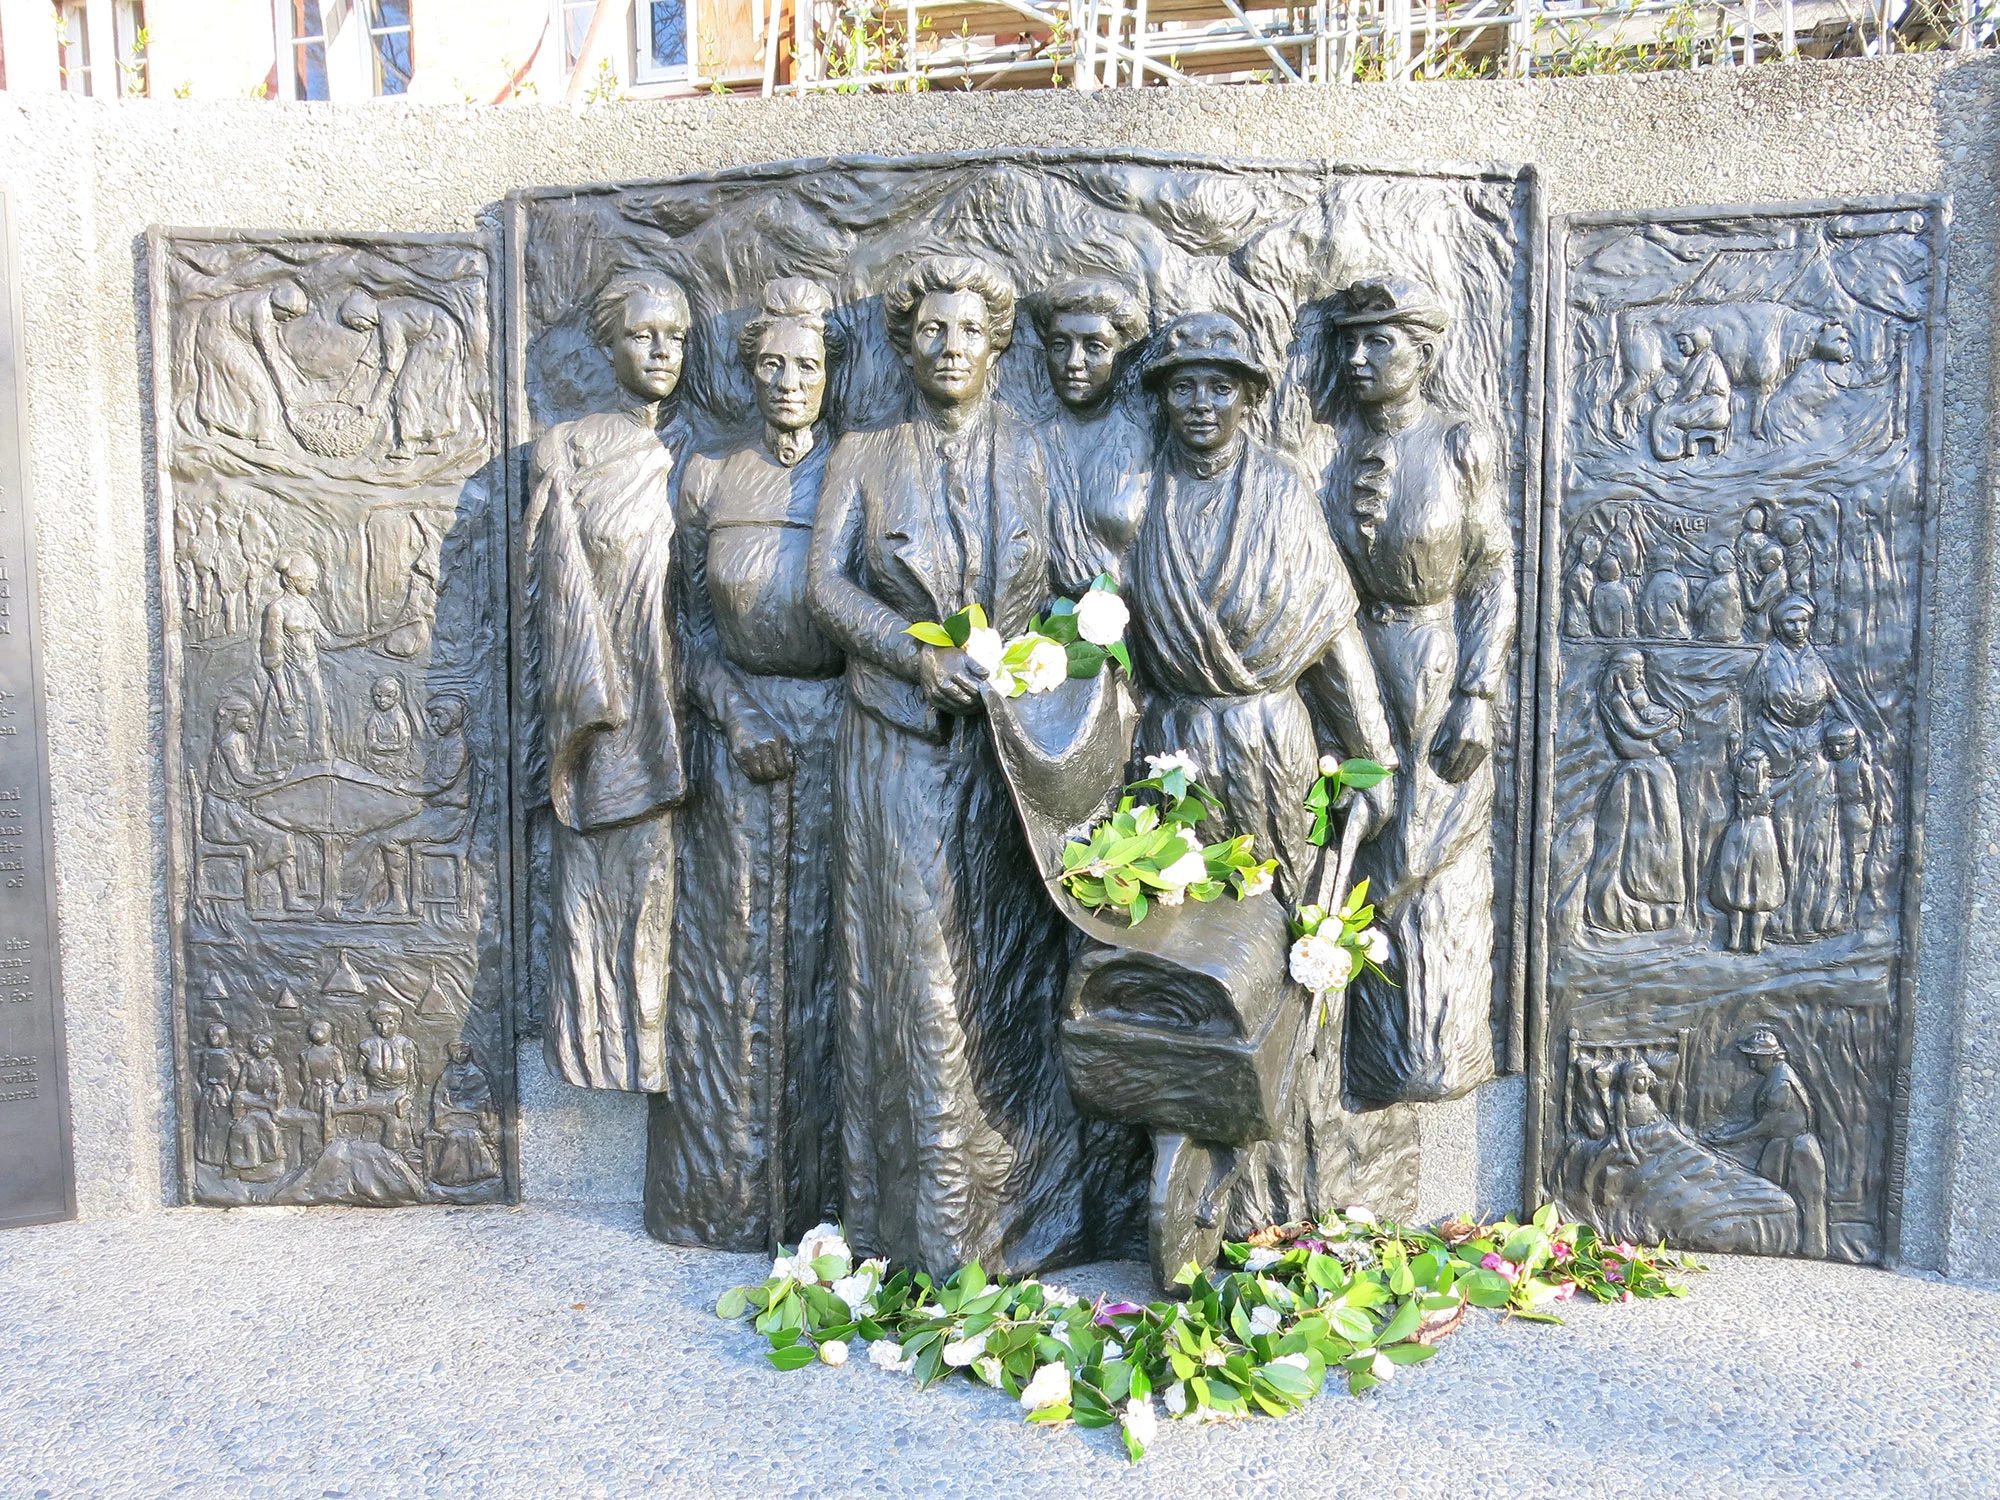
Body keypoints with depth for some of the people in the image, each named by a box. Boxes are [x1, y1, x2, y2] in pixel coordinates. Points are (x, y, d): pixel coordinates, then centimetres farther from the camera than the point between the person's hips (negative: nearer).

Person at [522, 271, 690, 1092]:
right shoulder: (570, 451, 2)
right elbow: (562, 582, -4)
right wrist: (593, 699, -12)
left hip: (666, 707, 3)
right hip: (596, 701, -2)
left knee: (656, 882, 6)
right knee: (593, 881, 1)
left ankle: (650, 1062, 18)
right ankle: (598, 1063, 13)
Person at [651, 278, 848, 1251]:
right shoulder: (709, 478, 7)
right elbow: (694, 620, 6)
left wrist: (852, 722, -11)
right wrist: (738, 714, -8)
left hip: (838, 732, -1)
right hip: (735, 726, 2)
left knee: (825, 947, 2)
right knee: (733, 946, 5)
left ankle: (821, 1187, 14)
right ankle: (729, 1190, 17)